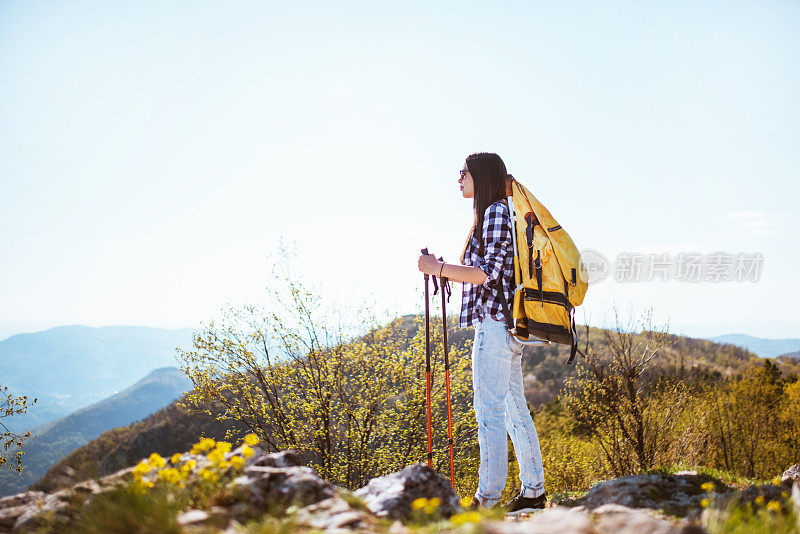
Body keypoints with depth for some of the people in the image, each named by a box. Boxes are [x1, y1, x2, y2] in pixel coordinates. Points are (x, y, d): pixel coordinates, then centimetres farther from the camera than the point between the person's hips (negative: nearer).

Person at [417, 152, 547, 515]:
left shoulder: (496, 213, -8)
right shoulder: (491, 215, 22)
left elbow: (490, 273, -16)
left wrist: (439, 268, -14)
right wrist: (445, 271, 21)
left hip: (495, 323, -10)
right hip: (503, 326, 10)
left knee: (489, 410, -9)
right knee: (514, 408, 11)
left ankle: (488, 498, -6)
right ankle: (534, 491, 17)